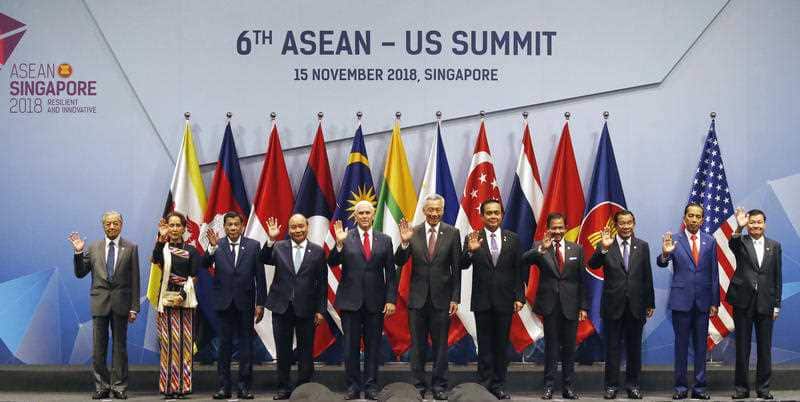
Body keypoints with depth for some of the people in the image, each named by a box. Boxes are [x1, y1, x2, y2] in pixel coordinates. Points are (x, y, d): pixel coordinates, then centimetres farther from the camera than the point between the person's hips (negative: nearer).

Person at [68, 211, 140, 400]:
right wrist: (79, 252, -7)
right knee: (98, 347, 2)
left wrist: (134, 307, -3)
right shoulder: (93, 248, 7)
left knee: (120, 346, 4)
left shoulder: (131, 248, 3)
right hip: (99, 302, 1)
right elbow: (80, 273, 8)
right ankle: (102, 386, 10)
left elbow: (135, 280, 2)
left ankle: (119, 386, 10)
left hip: (120, 303, -1)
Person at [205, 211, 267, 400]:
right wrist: (212, 247, -33)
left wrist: (260, 304, -2)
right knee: (224, 344, 6)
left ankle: (244, 387, 9)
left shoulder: (253, 245, 0)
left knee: (246, 344, 4)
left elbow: (260, 276, 0)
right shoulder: (216, 245, 0)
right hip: (224, 302, 0)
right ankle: (224, 386, 11)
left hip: (245, 302, 0)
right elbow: (205, 264, -17)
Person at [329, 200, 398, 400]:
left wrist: (391, 299, -2)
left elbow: (390, 273, 5)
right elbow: (332, 262, -8)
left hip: (375, 301, 1)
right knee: (351, 346, 5)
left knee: (373, 346, 6)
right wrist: (339, 243, -23)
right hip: (350, 300, -1)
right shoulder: (345, 238, 1)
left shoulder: (385, 240, 5)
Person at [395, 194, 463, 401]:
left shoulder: (452, 233, -2)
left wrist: (455, 298, -4)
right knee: (417, 345, 8)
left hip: (441, 298, -1)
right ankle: (418, 385, 18)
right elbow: (399, 263, -5)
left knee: (440, 345, 7)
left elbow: (456, 268, 0)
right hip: (418, 297, 1)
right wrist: (404, 242, -23)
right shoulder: (413, 232, -1)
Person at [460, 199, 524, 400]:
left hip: (504, 300, 1)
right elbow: (463, 266, -10)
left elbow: (518, 271, 3)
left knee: (502, 344, 7)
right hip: (482, 300, -1)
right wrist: (471, 251, -29)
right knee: (485, 345, 5)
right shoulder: (472, 238, -1)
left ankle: (499, 385, 15)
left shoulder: (513, 239, 3)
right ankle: (485, 384, 11)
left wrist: (519, 297, -3)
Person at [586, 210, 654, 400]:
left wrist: (650, 303, 6)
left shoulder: (642, 246, 4)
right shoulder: (606, 246, -2)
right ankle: (611, 385, 13)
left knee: (634, 347, 9)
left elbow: (647, 276, 6)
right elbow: (592, 265, -17)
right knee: (612, 347, 6)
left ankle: (633, 384, 18)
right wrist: (603, 248, -32)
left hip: (636, 306, 2)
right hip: (613, 305, -2)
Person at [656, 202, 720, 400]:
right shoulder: (674, 240, -2)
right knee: (681, 344, 5)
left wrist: (715, 302, 2)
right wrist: (665, 253, -36)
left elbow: (714, 273, 5)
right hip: (681, 300, -2)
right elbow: (662, 263, -13)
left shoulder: (710, 242, 4)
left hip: (703, 300, 2)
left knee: (701, 345, 7)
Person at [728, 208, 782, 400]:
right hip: (743, 301, -2)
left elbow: (777, 277, 8)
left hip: (765, 303, 2)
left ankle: (763, 387, 15)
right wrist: (739, 228, -43)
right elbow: (732, 244, -24)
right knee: (742, 346, 5)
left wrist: (776, 305, 4)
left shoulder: (774, 246, 8)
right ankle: (741, 387, 12)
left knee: (765, 347, 6)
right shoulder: (741, 242, 2)